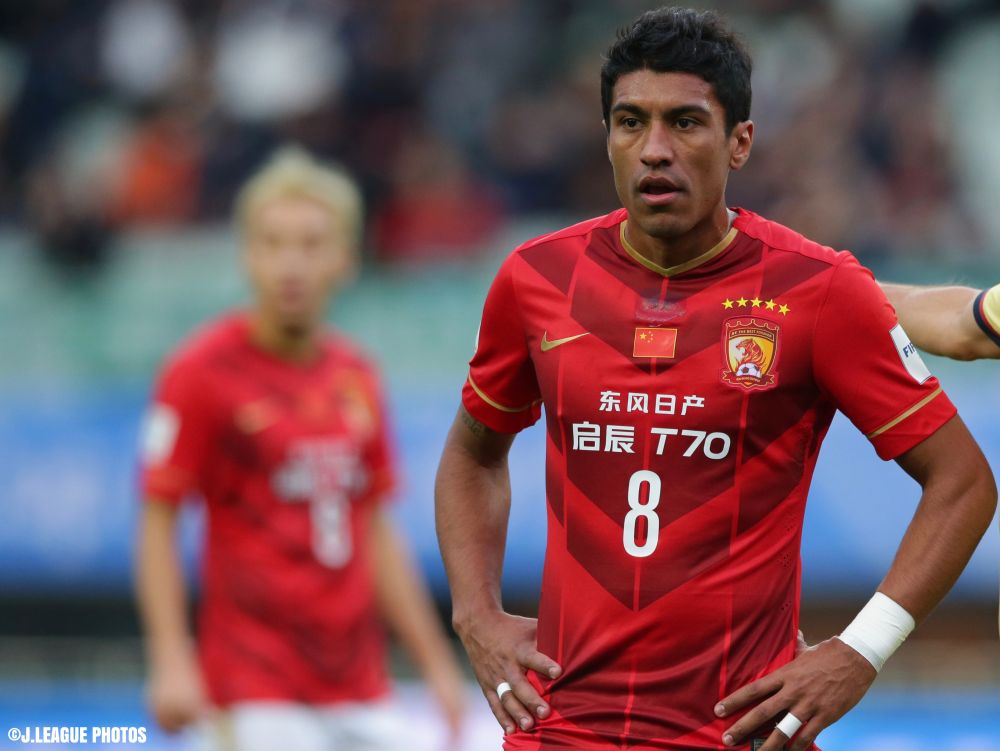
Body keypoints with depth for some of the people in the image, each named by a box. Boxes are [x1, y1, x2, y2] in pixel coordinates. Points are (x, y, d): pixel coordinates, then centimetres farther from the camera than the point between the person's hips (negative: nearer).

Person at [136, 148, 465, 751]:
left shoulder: (357, 378, 11)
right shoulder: (203, 372, -6)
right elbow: (158, 524, -7)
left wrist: (436, 662, 16)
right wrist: (172, 661, -16)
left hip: (360, 687, 6)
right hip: (258, 692, -6)